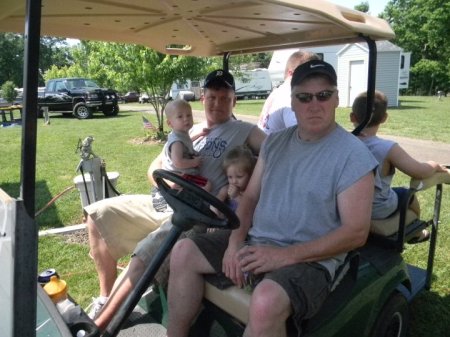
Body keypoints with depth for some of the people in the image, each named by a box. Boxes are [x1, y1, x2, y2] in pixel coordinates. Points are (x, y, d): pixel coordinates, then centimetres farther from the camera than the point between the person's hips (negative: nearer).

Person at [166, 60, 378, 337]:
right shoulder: (275, 142, 8)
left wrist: (285, 255, -22)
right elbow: (250, 197, 11)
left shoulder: (354, 155, -11)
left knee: (265, 302, -35)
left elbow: (356, 232, -14)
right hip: (255, 241, 6)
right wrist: (235, 242, -8)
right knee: (184, 252, -2)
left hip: (309, 258, -6)